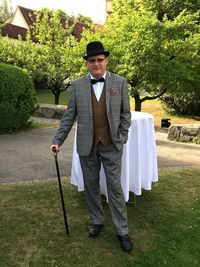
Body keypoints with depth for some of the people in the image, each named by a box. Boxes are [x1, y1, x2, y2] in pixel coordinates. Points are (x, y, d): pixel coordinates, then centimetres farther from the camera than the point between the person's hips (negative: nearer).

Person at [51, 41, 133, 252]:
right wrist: (58, 140, -2)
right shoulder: (77, 85, 0)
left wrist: (121, 139, -4)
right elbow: (69, 116, 3)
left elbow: (125, 113, 3)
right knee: (91, 185, 12)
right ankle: (97, 221, 32)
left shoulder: (120, 82, -1)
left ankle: (122, 231, 17)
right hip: (87, 145, 2)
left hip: (111, 145, -1)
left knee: (115, 187, 4)